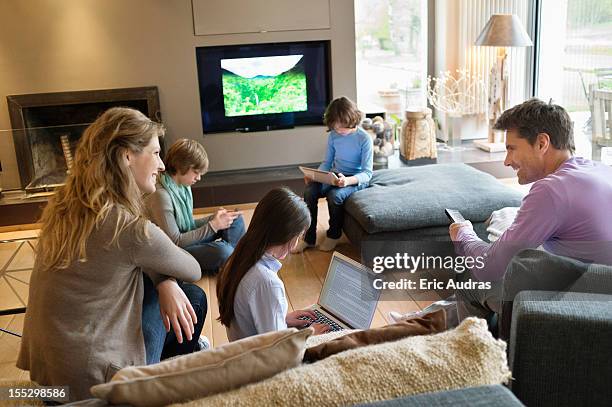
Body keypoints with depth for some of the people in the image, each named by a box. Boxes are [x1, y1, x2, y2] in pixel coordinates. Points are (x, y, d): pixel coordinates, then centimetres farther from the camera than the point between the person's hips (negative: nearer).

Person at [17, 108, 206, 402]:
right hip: (88, 378, -8)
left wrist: (165, 282, -10)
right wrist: (167, 281, 13)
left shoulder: (64, 205, -3)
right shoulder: (130, 229, -28)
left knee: (193, 298, 16)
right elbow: (193, 272, -9)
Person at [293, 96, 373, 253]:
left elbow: (367, 173, -16)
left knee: (334, 196, -34)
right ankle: (309, 238, -10)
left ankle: (334, 235, -6)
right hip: (335, 176, 5)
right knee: (309, 191, -23)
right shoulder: (333, 136, 0)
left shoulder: (364, 139, -15)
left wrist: (348, 180, -35)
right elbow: (327, 162, 10)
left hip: (357, 180, -5)